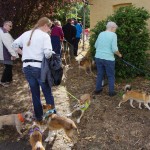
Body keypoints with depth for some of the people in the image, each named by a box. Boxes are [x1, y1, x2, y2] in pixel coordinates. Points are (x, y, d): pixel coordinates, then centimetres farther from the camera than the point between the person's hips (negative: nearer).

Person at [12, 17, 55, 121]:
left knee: (35, 93, 16)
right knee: (47, 92, 11)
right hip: (39, 67, -5)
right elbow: (48, 53, -19)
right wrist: (51, 55, 1)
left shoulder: (26, 34, 11)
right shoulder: (45, 36, -8)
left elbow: (14, 44, 17)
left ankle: (38, 116, 27)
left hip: (26, 67, 6)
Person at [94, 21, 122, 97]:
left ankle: (98, 89, 28)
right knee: (111, 76, 10)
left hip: (98, 57, 6)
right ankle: (111, 92, 18)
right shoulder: (113, 35, -11)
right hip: (108, 59, -6)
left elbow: (96, 45, 14)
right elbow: (114, 49, -16)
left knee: (100, 74, 19)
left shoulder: (101, 33, 6)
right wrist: (119, 54, 2)